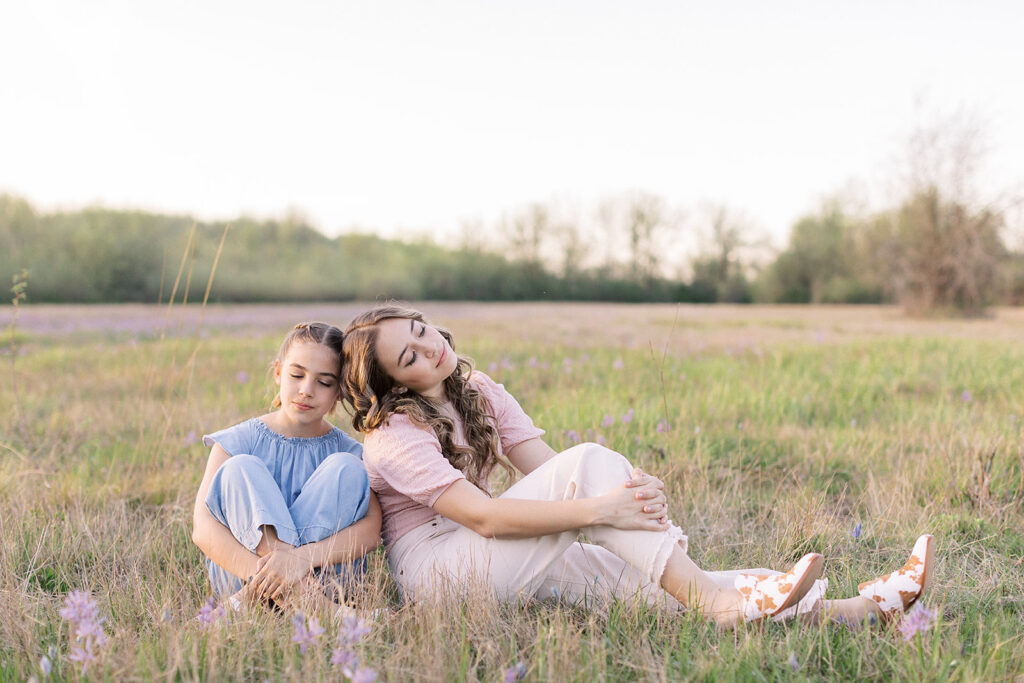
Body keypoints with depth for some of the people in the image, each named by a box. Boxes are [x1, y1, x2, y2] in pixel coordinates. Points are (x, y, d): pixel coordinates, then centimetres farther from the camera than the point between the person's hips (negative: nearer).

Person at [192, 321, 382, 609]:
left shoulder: (348, 450, 4)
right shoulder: (238, 442, 2)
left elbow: (371, 530, -13)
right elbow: (203, 528, -12)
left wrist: (303, 558, -33)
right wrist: (257, 569, -33)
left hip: (323, 580, 0)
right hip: (240, 574, 0)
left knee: (345, 467, -17)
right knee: (241, 468, -19)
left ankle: (260, 592, -28)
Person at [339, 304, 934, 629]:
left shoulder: (476, 391, 9)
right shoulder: (394, 436, -15)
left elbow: (545, 471, -1)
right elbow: (484, 517, -26)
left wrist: (631, 488, -21)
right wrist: (598, 509, -33)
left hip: (505, 560, 7)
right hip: (435, 567, -7)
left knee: (643, 577, -15)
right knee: (588, 459, -25)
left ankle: (842, 608, -24)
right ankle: (717, 602, -30)